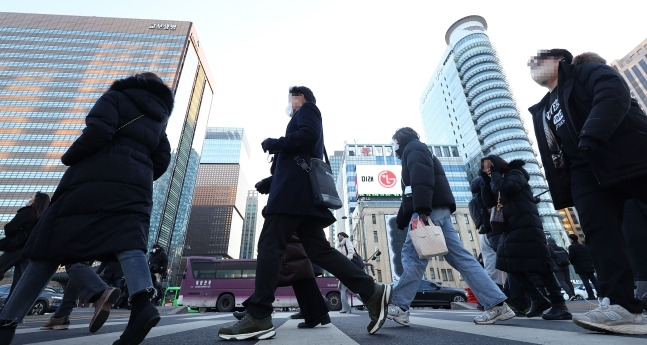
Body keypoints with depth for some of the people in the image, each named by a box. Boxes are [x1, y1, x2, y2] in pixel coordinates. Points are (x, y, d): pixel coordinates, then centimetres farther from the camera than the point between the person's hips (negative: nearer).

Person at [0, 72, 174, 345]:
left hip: (96, 177, -3)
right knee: (128, 242, -12)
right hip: (136, 185, 3)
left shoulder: (118, 96, 13)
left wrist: (69, 157, 7)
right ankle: (142, 303, -34)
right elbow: (162, 160, 15)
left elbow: (98, 130, -7)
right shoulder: (159, 116, 26)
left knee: (53, 244, 2)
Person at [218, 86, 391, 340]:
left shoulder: (307, 109, 11)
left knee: (269, 245, -12)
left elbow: (308, 135, -12)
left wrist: (273, 144, -3)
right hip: (302, 191, 9)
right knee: (318, 250, 1)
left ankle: (258, 317, -10)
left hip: (295, 188, -9)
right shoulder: (306, 118, 36)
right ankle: (372, 291, -3)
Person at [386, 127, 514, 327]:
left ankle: (399, 307, -5)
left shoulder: (413, 149, 4)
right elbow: (409, 195, 30)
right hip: (436, 211, 10)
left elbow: (422, 179, -17)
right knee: (460, 257, 5)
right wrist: (401, 221, 28)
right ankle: (497, 304, 5)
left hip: (430, 210, -10)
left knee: (412, 255, -10)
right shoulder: (417, 152, 33)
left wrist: (422, 211, -27)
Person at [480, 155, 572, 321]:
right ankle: (538, 299, 14)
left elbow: (508, 188, -22)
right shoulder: (497, 182, 21)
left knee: (537, 265, -10)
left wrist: (495, 173, -7)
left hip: (526, 227, -8)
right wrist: (487, 180, 6)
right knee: (511, 265, 5)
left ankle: (559, 304, -3)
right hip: (511, 229, 8)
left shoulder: (515, 173, -1)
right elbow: (488, 202, 12)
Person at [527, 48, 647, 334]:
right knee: (599, 232, -9)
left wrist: (591, 135, -28)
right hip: (587, 171, 5)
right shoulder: (542, 112, 24)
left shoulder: (588, 72, 9)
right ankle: (621, 305, -11)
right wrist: (563, 194, 9)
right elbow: (554, 156, 17)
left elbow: (615, 93, -14)